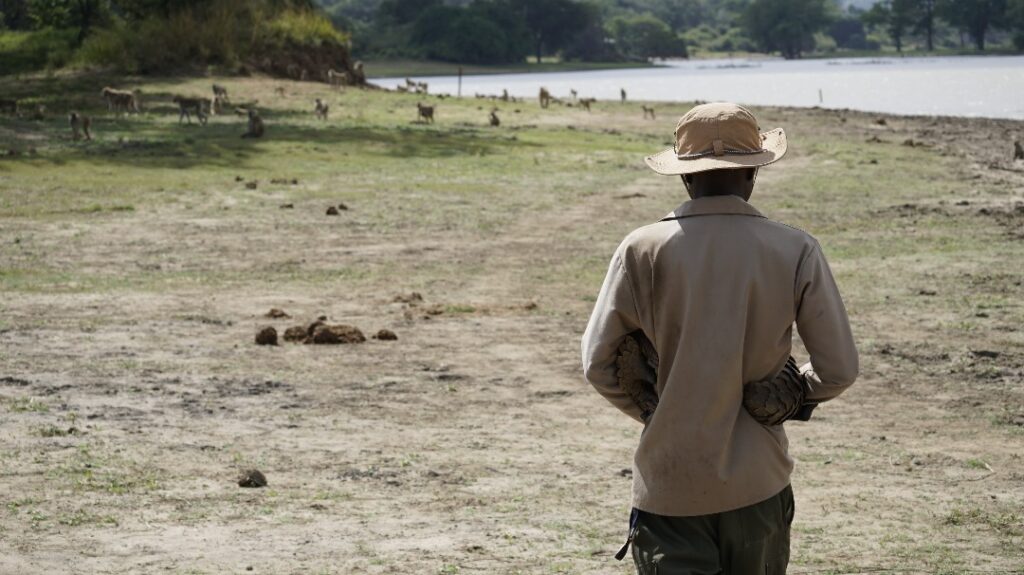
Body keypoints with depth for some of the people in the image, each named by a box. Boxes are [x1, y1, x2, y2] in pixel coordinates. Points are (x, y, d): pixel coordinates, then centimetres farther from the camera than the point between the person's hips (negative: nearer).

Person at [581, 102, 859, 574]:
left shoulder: (643, 250, -7)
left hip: (668, 485, -1)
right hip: (756, 483, 1)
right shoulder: (795, 252, -6)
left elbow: (598, 363, -3)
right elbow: (838, 370, -3)